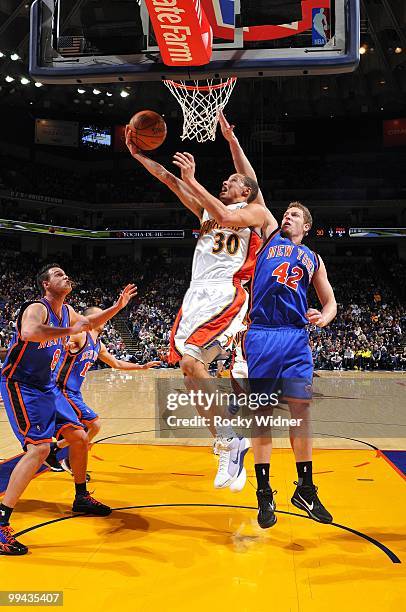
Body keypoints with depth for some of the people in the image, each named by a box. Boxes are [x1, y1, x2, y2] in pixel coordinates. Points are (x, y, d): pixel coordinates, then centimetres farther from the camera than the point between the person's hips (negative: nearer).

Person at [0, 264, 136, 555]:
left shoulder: (67, 311, 7)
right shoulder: (36, 308, -20)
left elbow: (89, 322, 28)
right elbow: (28, 332, -45)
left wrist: (118, 306, 15)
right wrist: (69, 330, -35)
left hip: (46, 387, 9)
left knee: (79, 437, 13)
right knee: (39, 447, -23)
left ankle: (82, 498, 33)